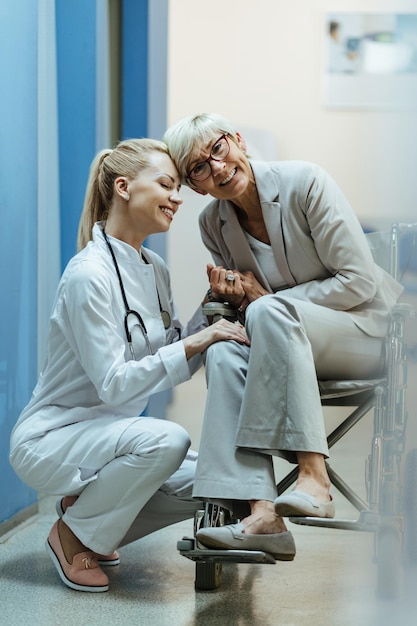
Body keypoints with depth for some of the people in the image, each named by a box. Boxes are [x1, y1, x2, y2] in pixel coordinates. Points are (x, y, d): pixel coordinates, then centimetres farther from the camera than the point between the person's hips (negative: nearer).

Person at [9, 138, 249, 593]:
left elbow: (173, 365, 5)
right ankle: (72, 536, -9)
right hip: (49, 438, -8)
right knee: (165, 439, -32)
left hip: (107, 432, 8)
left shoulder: (154, 269, 5)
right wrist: (193, 343, -27)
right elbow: (113, 384, -25)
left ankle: (88, 507, 12)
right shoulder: (89, 273, -21)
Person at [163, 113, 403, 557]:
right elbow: (240, 301, 11)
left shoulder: (305, 182, -14)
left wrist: (266, 299, -13)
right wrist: (225, 295, -13)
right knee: (223, 351, -27)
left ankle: (313, 477, -39)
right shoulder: (213, 223, 2)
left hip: (368, 330, -5)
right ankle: (261, 514, -38)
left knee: (267, 312, -34)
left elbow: (359, 282, -15)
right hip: (285, 338, 5)